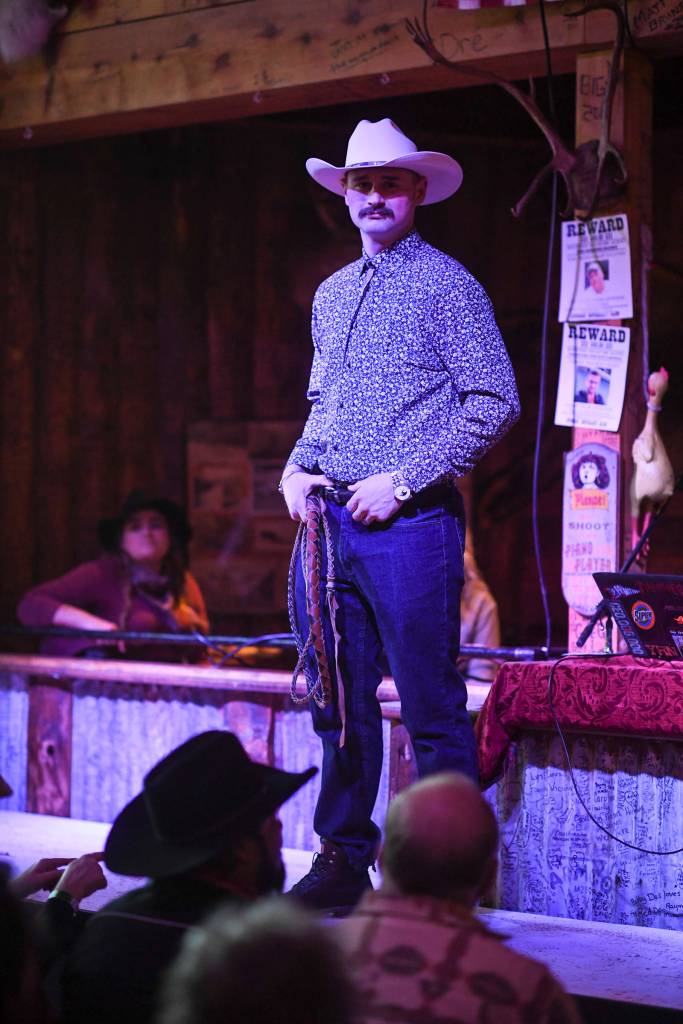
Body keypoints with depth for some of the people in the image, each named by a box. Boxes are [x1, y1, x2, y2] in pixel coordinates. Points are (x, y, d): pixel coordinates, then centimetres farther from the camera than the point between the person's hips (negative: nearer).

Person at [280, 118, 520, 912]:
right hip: (331, 521, 7)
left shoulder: (445, 285, -3)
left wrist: (403, 481, -13)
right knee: (340, 703, 10)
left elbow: (496, 403, -9)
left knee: (432, 710, -4)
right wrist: (298, 464, 7)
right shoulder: (331, 295, 18)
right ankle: (344, 860, 19)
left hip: (410, 521, -7)